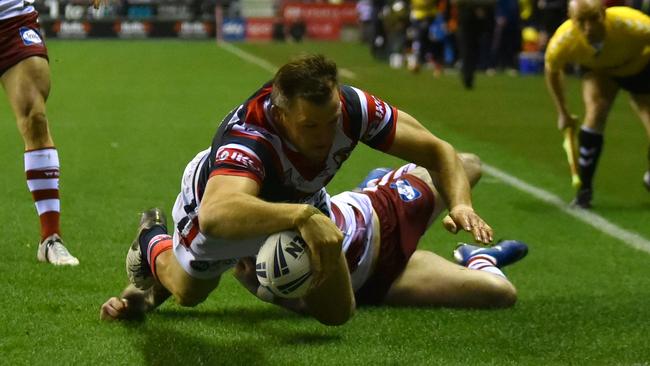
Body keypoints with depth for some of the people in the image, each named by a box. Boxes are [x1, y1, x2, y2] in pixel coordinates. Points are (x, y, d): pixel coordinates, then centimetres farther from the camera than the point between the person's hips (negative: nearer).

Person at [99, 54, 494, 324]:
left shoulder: (352, 107, -37)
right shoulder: (248, 137, -51)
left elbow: (436, 151, -25)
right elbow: (214, 216, -70)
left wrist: (460, 203, -44)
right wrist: (301, 216, -81)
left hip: (301, 202, 4)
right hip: (218, 196, -4)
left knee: (338, 312, 9)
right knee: (189, 293, 21)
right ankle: (153, 245, 56)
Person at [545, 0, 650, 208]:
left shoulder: (631, 25, -44)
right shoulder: (563, 41, -34)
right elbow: (552, 71, -11)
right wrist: (563, 113, -5)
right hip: (598, 70, 0)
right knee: (595, 113, -25)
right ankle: (584, 189, -13)